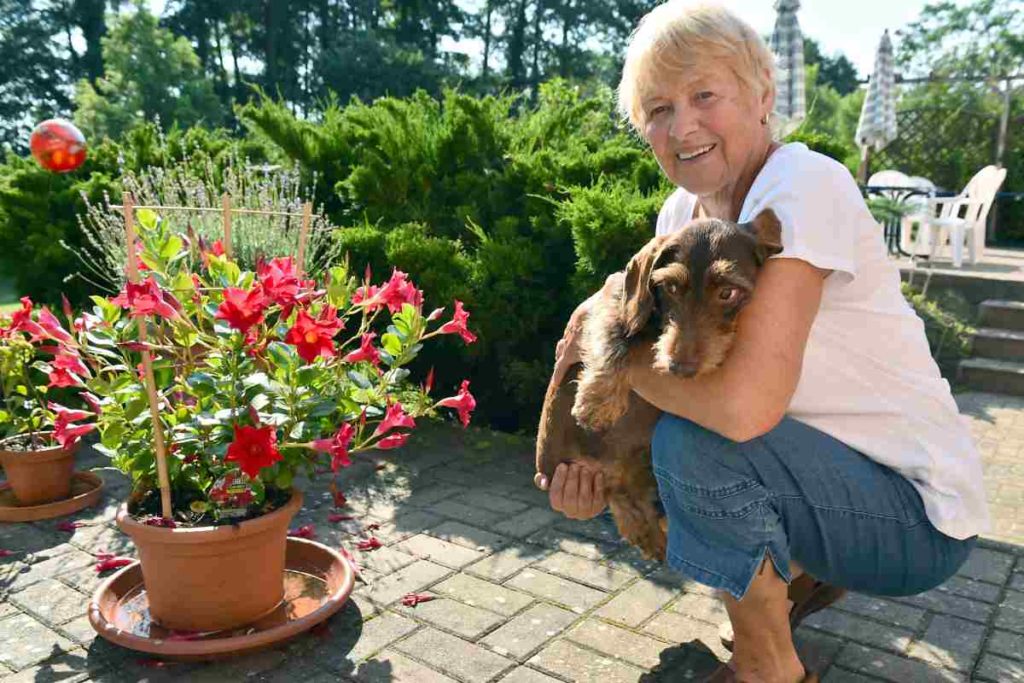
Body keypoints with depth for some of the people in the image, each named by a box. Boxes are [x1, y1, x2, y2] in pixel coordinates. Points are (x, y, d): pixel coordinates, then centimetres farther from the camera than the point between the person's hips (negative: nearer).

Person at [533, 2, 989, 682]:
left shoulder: (804, 183, -24)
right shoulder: (682, 212, 0)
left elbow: (743, 403, -37)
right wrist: (598, 470, -12)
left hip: (918, 515, -8)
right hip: (830, 460, 8)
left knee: (690, 442, -28)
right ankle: (810, 571, 24)